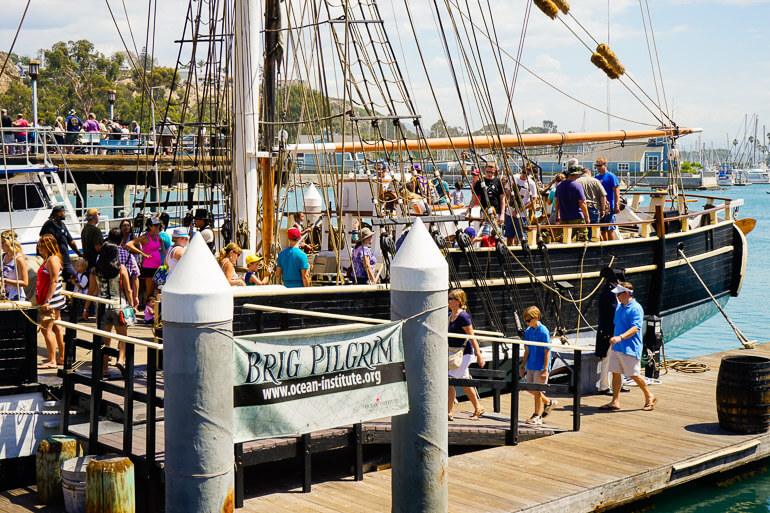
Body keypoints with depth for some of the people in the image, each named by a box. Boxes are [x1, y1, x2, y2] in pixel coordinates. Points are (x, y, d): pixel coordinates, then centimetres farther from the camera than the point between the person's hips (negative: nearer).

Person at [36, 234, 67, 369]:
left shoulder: (53, 259, -14)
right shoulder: (47, 259, 16)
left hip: (51, 300, -10)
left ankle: (52, 361, -8)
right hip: (50, 301, 10)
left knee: (46, 329, -9)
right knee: (56, 328, 13)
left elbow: (54, 281, -21)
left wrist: (47, 301, -23)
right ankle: (61, 357, 19)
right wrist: (41, 300, 22)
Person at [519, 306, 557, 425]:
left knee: (537, 390, -4)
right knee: (530, 389, 11)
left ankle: (537, 417, 7)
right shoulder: (528, 331, 5)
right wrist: (522, 366, 11)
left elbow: (547, 352, -15)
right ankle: (548, 402, 33)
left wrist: (545, 370, -19)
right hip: (531, 366, 7)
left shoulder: (543, 332, -15)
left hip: (541, 366, -7)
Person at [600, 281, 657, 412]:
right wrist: (613, 342, 24)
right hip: (617, 347, 8)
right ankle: (615, 402, 9)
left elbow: (635, 328, -24)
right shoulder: (619, 307, 13)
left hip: (630, 349, -8)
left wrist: (620, 337, -36)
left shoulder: (636, 308, -14)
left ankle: (650, 397, 18)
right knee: (615, 373, 5)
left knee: (634, 375, -1)